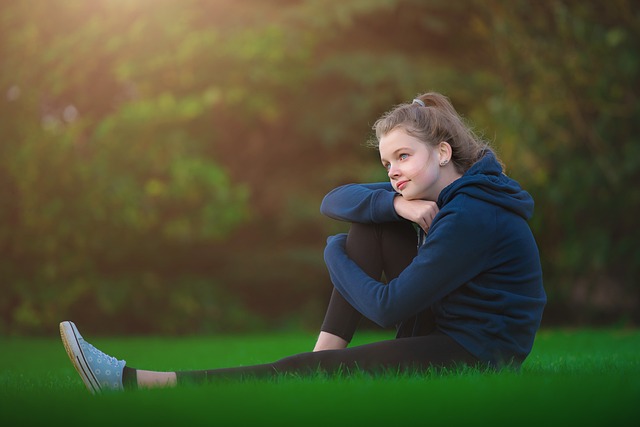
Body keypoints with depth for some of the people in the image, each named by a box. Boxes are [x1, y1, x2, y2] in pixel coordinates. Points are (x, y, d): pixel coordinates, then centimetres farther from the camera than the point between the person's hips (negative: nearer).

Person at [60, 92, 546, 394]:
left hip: (475, 352, -9)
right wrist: (396, 204, -16)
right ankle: (326, 353, -5)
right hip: (439, 327, 9)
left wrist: (336, 255, -2)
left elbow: (389, 307, -19)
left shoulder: (470, 218, -22)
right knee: (368, 220, 1)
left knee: (305, 372, -19)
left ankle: (135, 381, -21)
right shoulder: (428, 192, 7)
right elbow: (334, 201, 3)